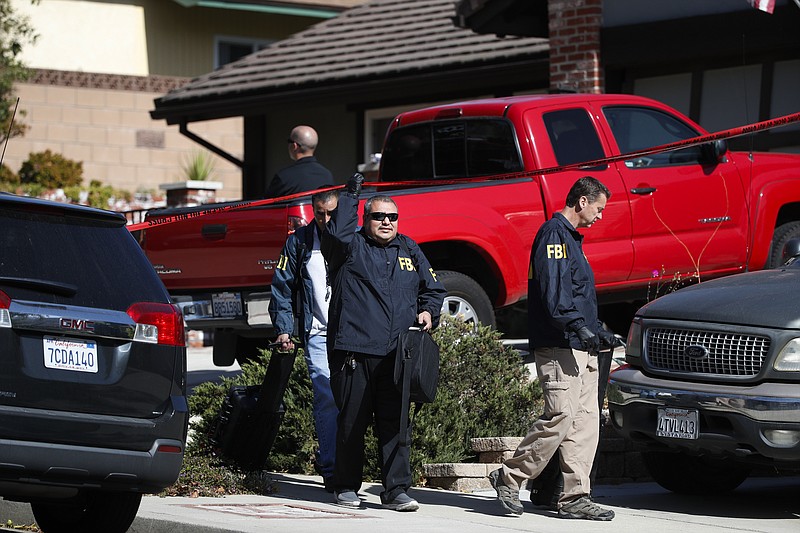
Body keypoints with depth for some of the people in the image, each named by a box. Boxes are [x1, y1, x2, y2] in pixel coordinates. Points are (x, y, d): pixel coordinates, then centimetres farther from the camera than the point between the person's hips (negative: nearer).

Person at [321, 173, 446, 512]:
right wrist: (350, 196, -12)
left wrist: (428, 312, 8)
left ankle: (396, 490, 3)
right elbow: (337, 234, -19)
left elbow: (433, 289, 27)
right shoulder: (352, 247, 5)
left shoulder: (409, 251, 18)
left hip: (395, 355, 3)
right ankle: (346, 487, 12)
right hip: (353, 351, -3)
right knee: (352, 421, 1)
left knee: (395, 423, 1)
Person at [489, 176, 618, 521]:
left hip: (580, 348, 11)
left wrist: (598, 331, 29)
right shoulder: (554, 233, -8)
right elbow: (554, 289, -21)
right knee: (560, 417, -14)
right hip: (558, 347, -11)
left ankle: (576, 498, 3)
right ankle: (509, 478, -2)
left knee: (585, 422, 4)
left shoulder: (571, 237, 25)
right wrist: (578, 326, -29)